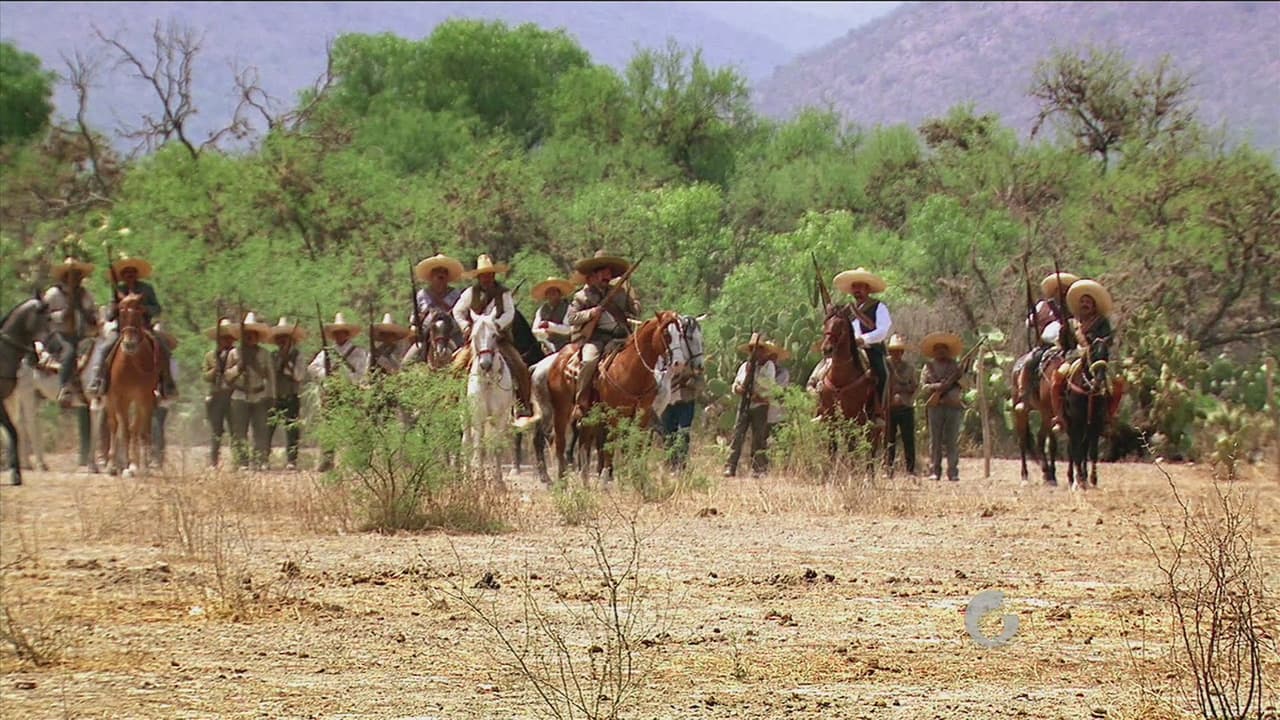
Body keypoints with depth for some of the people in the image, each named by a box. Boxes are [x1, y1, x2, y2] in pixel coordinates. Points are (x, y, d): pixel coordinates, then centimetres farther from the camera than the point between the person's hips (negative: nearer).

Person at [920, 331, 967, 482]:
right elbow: (923, 387, 4)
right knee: (935, 440, 0)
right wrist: (936, 387, -14)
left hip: (953, 406, 0)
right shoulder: (928, 367, 11)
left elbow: (961, 385, 7)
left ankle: (953, 472, 0)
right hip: (935, 407, 0)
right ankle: (934, 471, 2)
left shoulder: (955, 366, 13)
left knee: (952, 441, -2)